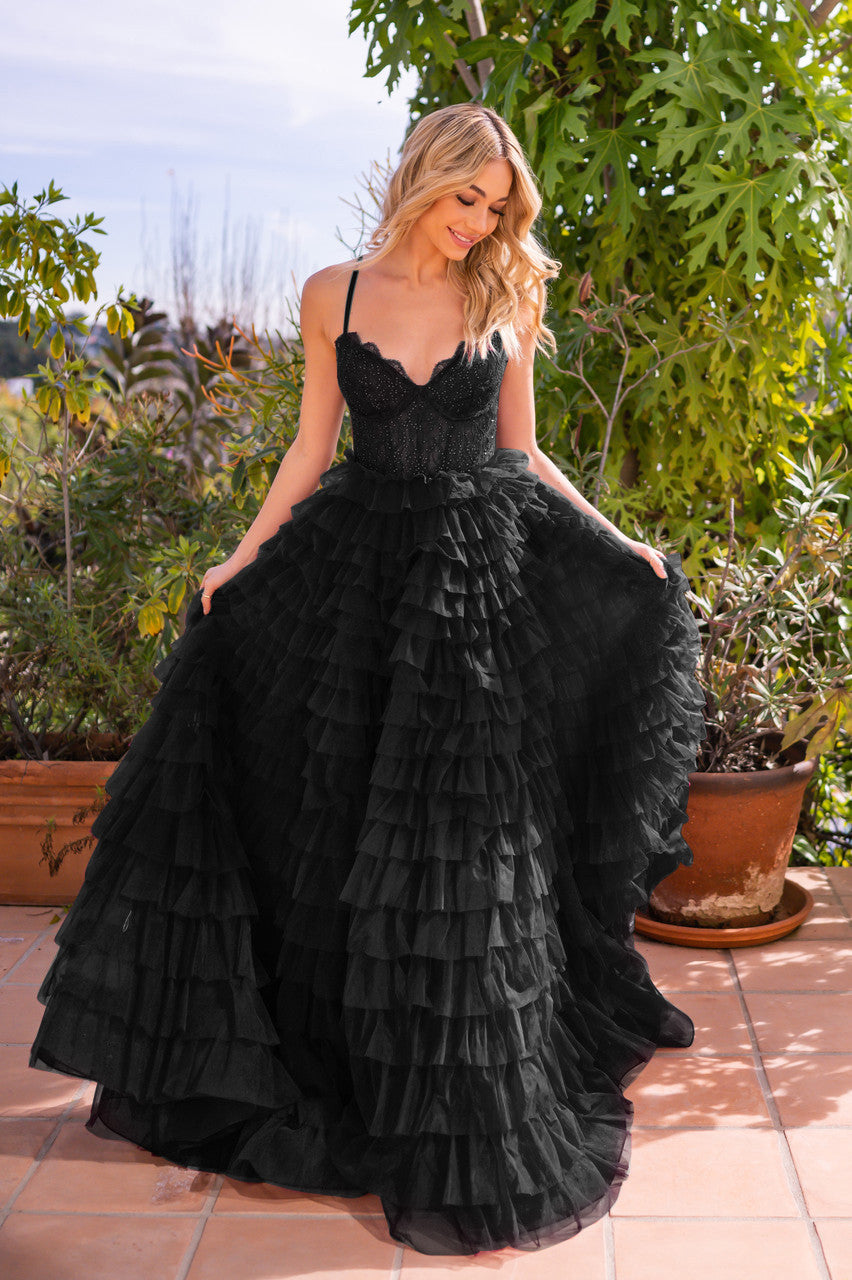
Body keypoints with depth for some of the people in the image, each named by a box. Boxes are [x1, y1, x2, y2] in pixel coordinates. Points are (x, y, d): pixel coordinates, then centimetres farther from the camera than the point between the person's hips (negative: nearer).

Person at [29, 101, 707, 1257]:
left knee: (461, 839, 1)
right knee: (332, 825, 7)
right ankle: (329, 1065, 30)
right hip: (357, 568, 1)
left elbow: (520, 453, 9)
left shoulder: (508, 302, 3)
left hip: (481, 576, -1)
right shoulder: (333, 294, 3)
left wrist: (618, 544, 3)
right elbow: (313, 444, 8)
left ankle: (469, 1127, 17)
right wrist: (245, 556, 3)